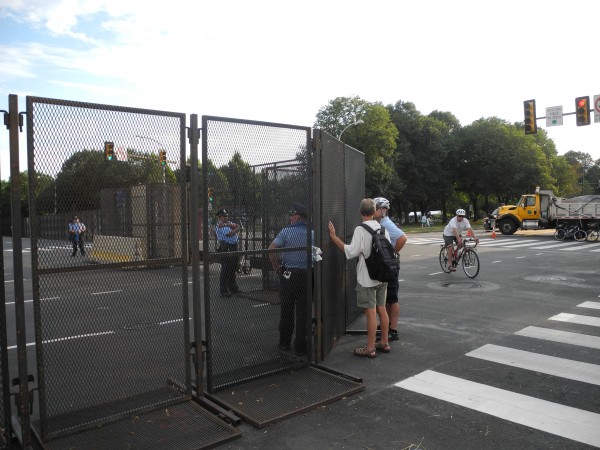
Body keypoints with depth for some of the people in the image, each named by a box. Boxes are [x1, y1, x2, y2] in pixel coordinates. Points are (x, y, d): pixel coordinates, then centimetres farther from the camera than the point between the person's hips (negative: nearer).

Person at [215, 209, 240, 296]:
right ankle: (223, 290, 0)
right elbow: (230, 234, -21)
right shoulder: (219, 225, -9)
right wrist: (235, 229, -3)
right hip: (226, 249, -9)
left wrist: (227, 225, -13)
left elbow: (237, 226, -1)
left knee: (232, 269, 17)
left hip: (234, 248, 9)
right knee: (225, 270, -6)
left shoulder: (229, 223, 18)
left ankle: (233, 288, 27)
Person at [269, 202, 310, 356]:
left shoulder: (286, 231, -7)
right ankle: (300, 347, 13)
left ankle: (284, 343, 25)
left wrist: (277, 268, -4)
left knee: (286, 310, 13)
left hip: (288, 274, -1)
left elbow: (271, 249, -14)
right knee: (303, 312, 7)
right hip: (307, 275, 1)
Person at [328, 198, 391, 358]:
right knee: (381, 309, 16)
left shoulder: (360, 230, -15)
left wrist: (333, 237, -17)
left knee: (370, 312, -2)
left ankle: (370, 348, 6)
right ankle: (384, 343, 26)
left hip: (367, 278, -7)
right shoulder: (383, 229, 6)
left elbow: (351, 251, -21)